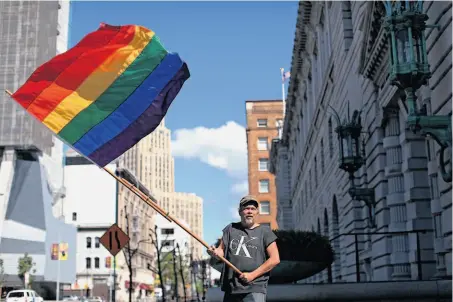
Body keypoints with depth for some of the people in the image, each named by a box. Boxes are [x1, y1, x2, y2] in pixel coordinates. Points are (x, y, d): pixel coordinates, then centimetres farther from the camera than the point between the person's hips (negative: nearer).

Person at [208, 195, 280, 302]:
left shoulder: (264, 231, 2)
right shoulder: (231, 229, 13)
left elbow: (275, 259, -3)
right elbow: (221, 251, 11)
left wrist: (252, 275, -11)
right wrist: (215, 252, -15)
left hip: (254, 290, -4)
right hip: (230, 289, 4)